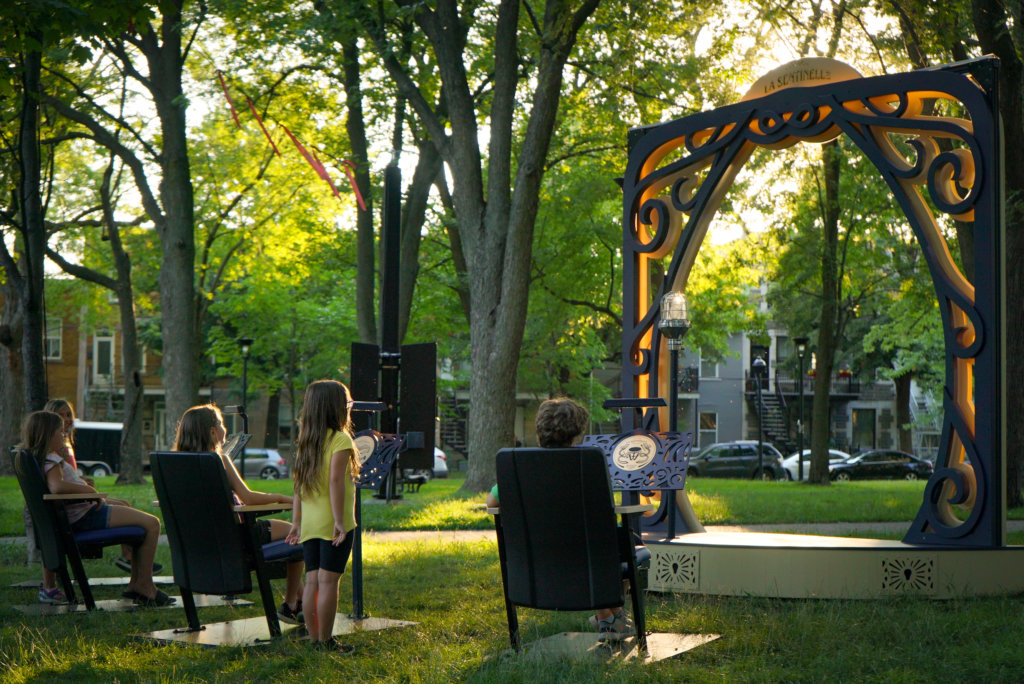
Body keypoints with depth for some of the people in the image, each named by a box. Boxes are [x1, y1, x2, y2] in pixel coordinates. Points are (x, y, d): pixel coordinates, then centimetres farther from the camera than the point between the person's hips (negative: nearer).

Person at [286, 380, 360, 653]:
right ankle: (326, 640, 0)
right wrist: (340, 520, -19)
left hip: (310, 524, 7)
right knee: (328, 580, -3)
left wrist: (296, 521, 16)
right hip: (333, 524, -7)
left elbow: (298, 483, 12)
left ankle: (313, 639, 13)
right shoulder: (340, 439, -10)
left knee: (312, 580, 8)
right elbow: (335, 480, -19)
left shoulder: (306, 442, 11)